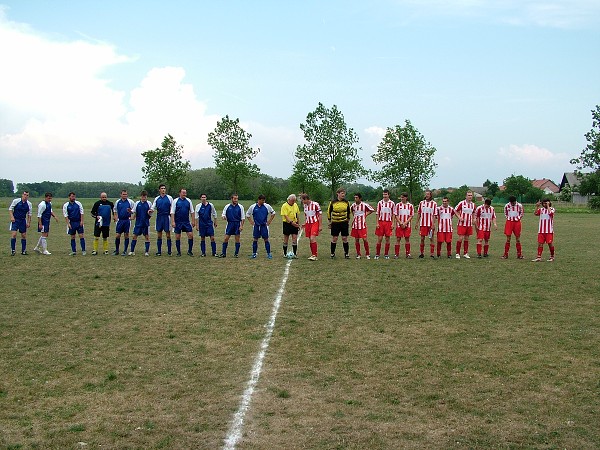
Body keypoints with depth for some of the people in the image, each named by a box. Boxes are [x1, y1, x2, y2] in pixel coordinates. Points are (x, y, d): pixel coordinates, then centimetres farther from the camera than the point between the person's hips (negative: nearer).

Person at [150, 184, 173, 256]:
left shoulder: (169, 198, 3)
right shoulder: (157, 199, 10)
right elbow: (153, 207, 9)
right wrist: (151, 210, -14)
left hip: (167, 217, -3)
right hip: (159, 217, 3)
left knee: (168, 234, -1)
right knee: (159, 235, 5)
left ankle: (169, 251, 4)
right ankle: (159, 251, 11)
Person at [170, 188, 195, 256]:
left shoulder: (188, 201, 6)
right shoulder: (175, 201, -3)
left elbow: (192, 211, 10)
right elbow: (172, 212, -5)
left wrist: (193, 221, 5)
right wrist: (173, 222, -12)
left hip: (187, 222, 2)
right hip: (178, 222, -2)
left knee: (191, 235, -5)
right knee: (177, 237, 2)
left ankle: (190, 251, 7)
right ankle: (179, 252, 13)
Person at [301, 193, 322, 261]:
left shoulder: (315, 204, -11)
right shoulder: (305, 205, 9)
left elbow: (320, 215, -8)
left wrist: (320, 225, -10)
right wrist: (305, 223, 19)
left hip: (315, 223, -7)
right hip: (308, 223, 7)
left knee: (312, 238, -18)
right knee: (310, 240, 6)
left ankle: (315, 255, -16)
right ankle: (313, 254, 15)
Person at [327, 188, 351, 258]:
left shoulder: (347, 202, 1)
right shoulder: (332, 202, -5)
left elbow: (349, 212, 14)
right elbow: (329, 212, 5)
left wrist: (348, 220, 15)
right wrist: (329, 222, 7)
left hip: (344, 223, 1)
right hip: (335, 223, -1)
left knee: (344, 238, 2)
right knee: (334, 238, 2)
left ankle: (346, 253, 12)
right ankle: (332, 253, 13)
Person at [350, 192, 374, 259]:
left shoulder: (364, 205, -10)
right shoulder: (353, 205, 3)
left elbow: (372, 210, 0)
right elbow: (350, 209, 25)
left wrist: (366, 214, -2)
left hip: (362, 225, -4)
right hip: (355, 225, 4)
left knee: (365, 239, -5)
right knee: (356, 240, 7)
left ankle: (367, 254, 8)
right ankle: (358, 254, 16)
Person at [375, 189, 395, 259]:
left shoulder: (392, 203, 3)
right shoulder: (380, 202, 3)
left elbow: (393, 214, 6)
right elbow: (377, 213, 5)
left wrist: (392, 223, 0)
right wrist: (377, 223, -2)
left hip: (388, 222, 0)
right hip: (381, 222, 0)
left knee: (387, 239, 3)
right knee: (379, 239, -1)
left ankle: (386, 254, 11)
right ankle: (377, 254, 7)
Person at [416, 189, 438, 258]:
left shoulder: (434, 204, -1)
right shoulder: (421, 203, 6)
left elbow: (434, 215, -3)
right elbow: (419, 213, 12)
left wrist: (433, 225, -11)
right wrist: (417, 223, 9)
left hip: (430, 224, -2)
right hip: (423, 223, 2)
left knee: (431, 238, 0)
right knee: (422, 238, 4)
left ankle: (432, 254, 4)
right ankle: (422, 253, 14)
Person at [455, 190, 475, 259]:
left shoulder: (473, 204, 8)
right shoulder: (461, 203, -8)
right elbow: (455, 210, -1)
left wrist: (473, 219, 9)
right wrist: (459, 217, -13)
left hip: (469, 224, 5)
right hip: (462, 224, -5)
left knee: (466, 238, 9)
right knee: (460, 238, -8)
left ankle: (465, 253, 17)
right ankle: (457, 253, 1)